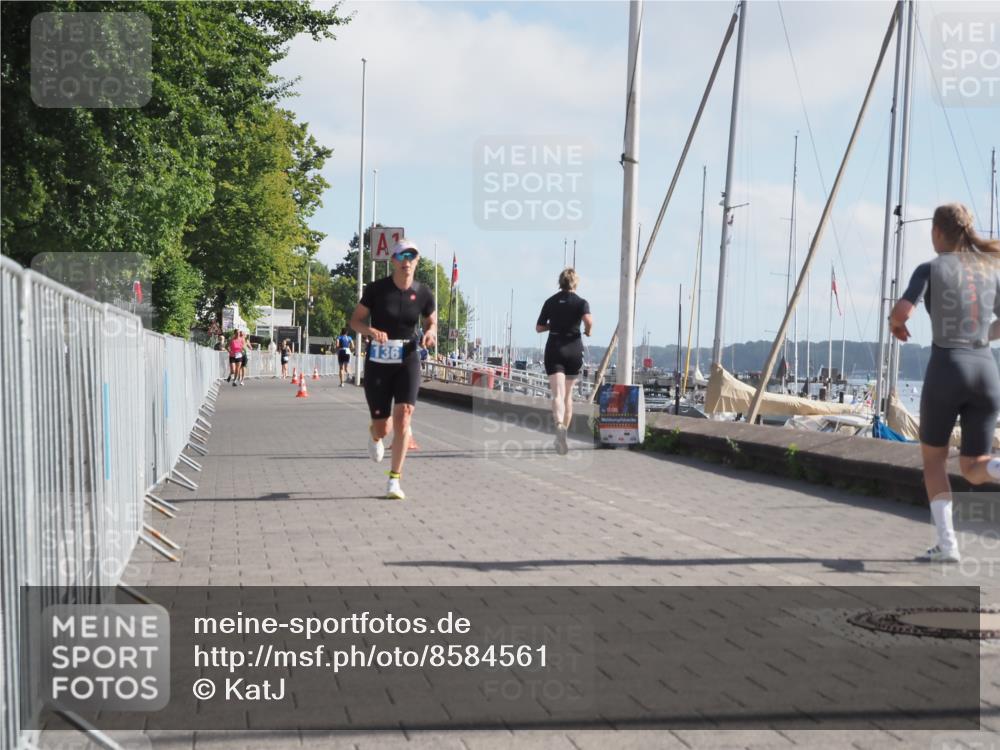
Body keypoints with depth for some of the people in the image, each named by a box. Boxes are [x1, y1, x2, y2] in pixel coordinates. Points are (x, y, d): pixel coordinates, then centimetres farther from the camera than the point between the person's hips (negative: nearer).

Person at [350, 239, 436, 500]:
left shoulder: (423, 294, -2)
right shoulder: (376, 289, -7)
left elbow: (431, 322, 15)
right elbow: (356, 320, 0)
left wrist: (430, 333, -9)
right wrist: (372, 331, -21)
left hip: (407, 361, 1)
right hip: (378, 362, -1)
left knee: (403, 417, -17)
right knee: (382, 428, 5)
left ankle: (394, 480, -7)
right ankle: (374, 435, 46)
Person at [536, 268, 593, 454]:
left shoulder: (550, 302, 5)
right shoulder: (581, 302, -2)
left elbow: (539, 328, 8)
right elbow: (589, 321, -20)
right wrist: (588, 331, 0)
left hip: (554, 349, 0)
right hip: (574, 349, 0)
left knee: (557, 394, -13)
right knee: (568, 394, 17)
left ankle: (559, 426, -39)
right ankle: (565, 430, 23)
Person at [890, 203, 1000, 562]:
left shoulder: (930, 269, -1)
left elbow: (901, 312, -15)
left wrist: (895, 324, 9)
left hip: (946, 371, -4)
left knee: (933, 458, 17)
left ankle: (947, 543, 4)